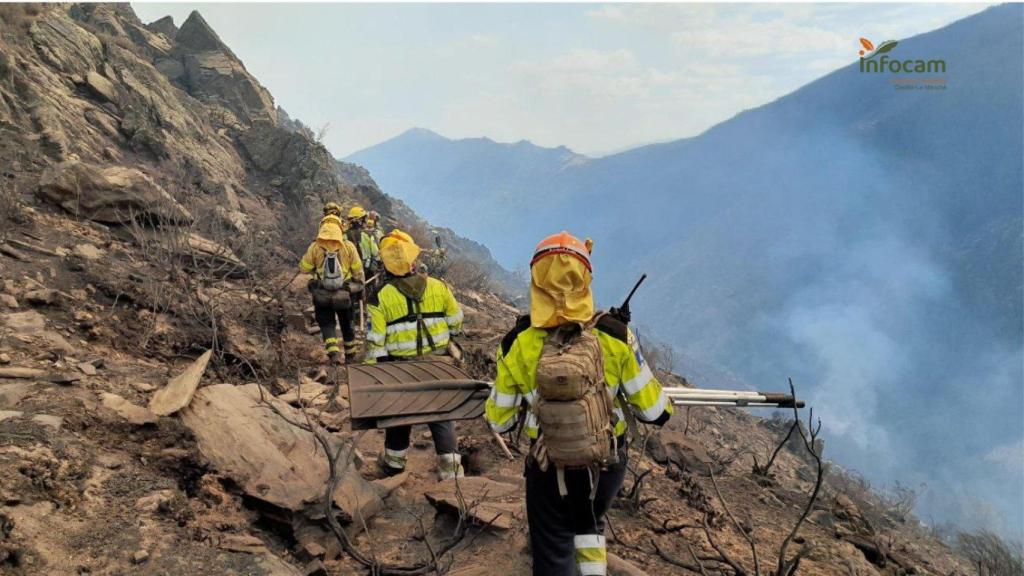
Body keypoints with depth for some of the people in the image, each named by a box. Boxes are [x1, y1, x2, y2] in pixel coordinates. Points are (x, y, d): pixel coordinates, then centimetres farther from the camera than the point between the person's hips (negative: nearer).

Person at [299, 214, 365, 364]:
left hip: (321, 295, -1)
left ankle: (333, 353, -10)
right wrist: (359, 287, 12)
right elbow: (358, 270, -3)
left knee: (326, 324, 10)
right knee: (347, 324, 18)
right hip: (345, 293, 1)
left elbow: (303, 268, 0)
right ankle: (351, 355, 31)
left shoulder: (314, 247, -8)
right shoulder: (348, 246, -7)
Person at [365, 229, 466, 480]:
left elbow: (375, 342, -10)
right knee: (442, 417, 10)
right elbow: (456, 323, 7)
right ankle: (450, 469, 10)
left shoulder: (381, 298, -11)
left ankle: (394, 464, 37)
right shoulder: (439, 287, -4)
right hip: (439, 366, 1)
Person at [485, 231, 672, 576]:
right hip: (607, 465, 1)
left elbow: (499, 422, -4)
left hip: (549, 469, -1)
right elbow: (653, 412, -9)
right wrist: (664, 404, 14)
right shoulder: (615, 336, -17)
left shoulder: (516, 345, -15)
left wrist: (494, 402, 18)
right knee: (590, 524, 32)